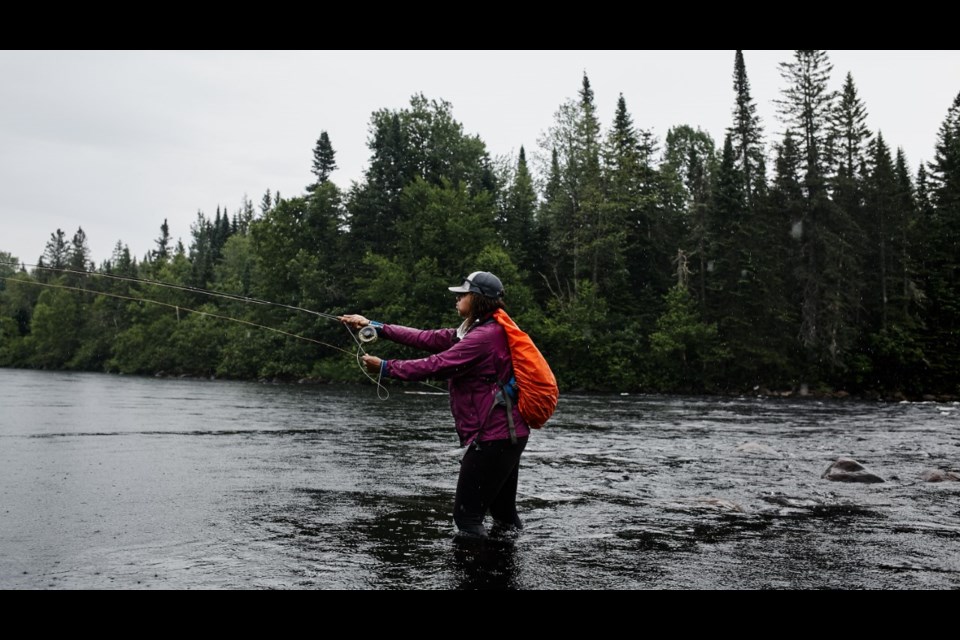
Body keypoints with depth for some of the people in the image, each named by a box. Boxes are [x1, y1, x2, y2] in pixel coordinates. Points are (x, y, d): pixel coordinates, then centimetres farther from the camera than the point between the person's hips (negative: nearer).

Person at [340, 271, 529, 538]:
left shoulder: (484, 336, -16)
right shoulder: (474, 332, 15)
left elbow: (435, 365, -19)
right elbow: (427, 338, 11)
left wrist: (384, 367, -10)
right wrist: (375, 326, 7)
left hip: (491, 438, -10)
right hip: (508, 435, 10)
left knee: (466, 514, -3)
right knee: (504, 513, 17)